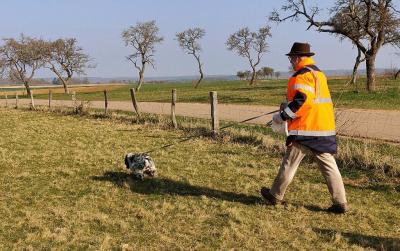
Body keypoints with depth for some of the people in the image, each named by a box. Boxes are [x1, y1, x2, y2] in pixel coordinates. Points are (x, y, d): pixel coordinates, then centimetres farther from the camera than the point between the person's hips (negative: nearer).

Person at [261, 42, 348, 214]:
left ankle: (275, 196, 20)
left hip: (305, 130, -8)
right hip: (325, 129, 8)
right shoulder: (319, 73, 18)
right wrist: (288, 105, 23)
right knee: (329, 165, 7)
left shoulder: (302, 75, -12)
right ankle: (340, 203, 5)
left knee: (289, 163, 6)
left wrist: (282, 116, -13)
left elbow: (301, 101, -22)